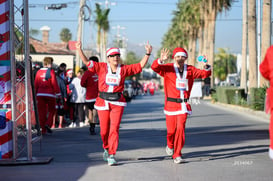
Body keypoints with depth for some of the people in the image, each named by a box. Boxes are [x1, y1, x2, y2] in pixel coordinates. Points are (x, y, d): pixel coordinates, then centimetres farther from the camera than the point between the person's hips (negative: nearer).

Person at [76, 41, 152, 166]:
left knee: (114, 129, -9)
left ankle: (111, 155, -5)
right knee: (104, 130, 6)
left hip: (117, 103, 0)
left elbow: (140, 66, 6)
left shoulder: (124, 69, 4)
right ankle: (106, 148, 35)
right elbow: (87, 62, -2)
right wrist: (79, 50, -14)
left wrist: (148, 53, -3)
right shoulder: (102, 67, 2)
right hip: (103, 102, 0)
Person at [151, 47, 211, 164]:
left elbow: (205, 74, 4)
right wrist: (161, 60, -39)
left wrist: (206, 66, -18)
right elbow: (154, 67, -18)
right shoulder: (168, 68, -3)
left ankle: (177, 155, -1)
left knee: (180, 128, -9)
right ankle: (170, 145, 37)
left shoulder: (190, 70, 7)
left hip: (183, 105, 2)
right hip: (171, 104, -1)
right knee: (171, 130, 3)